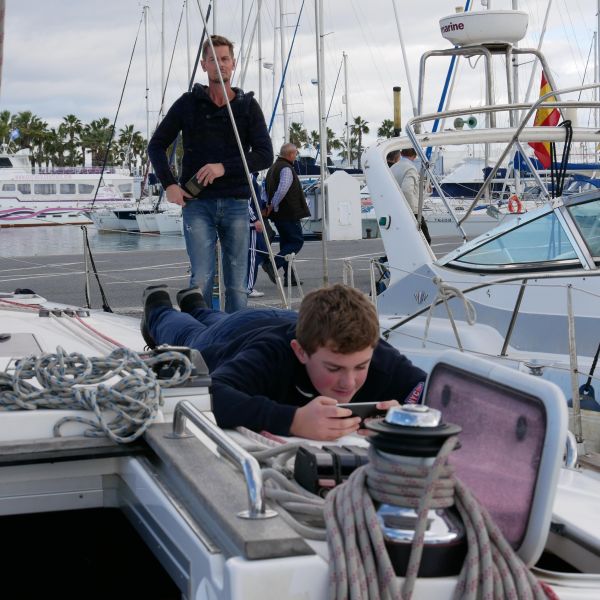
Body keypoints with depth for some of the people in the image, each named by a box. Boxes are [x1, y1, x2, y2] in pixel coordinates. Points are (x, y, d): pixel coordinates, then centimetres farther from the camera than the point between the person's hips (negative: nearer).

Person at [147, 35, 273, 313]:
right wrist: (169, 184, -2)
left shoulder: (248, 106, 7)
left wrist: (224, 167, -13)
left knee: (237, 284, 4)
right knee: (201, 279, -10)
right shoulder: (188, 103, 6)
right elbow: (156, 145, 12)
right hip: (198, 203, -1)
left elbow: (265, 155, 0)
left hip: (236, 203, 1)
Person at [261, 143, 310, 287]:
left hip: (278, 214, 10)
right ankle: (273, 265, -18)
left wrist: (270, 205, 15)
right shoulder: (286, 168, -14)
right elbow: (282, 190, -27)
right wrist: (273, 206, -17)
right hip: (289, 213, -10)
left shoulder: (273, 168, 17)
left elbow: (267, 190, 20)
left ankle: (289, 277, 13)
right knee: (297, 241, -4)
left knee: (286, 242, 13)